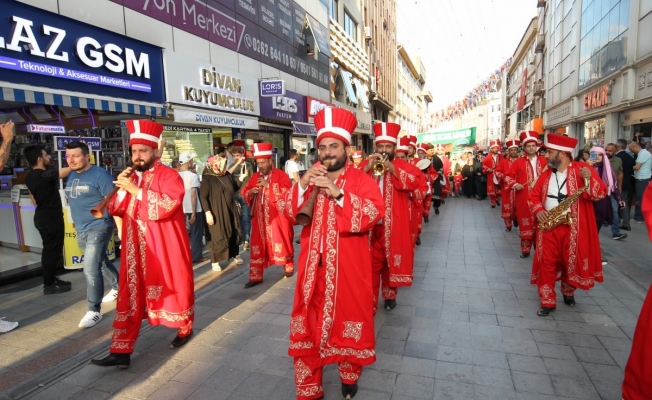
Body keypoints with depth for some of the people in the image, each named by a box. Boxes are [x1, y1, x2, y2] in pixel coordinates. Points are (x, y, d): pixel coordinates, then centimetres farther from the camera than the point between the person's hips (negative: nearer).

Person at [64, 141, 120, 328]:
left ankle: (94, 311, -1)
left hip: (98, 228, -9)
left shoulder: (99, 175, -14)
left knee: (91, 269, -11)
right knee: (101, 262, 21)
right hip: (81, 230, 9)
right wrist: (76, 222, 21)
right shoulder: (71, 176, 10)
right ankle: (118, 287, 42)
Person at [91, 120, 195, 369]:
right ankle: (121, 351, 12)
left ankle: (185, 328, 33)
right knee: (129, 296, 6)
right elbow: (116, 210, 12)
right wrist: (121, 189, -6)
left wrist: (136, 190, -23)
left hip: (165, 251, -6)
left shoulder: (168, 175, -9)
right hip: (135, 251, 6)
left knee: (174, 288, 10)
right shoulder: (131, 177, 12)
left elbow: (168, 204, -25)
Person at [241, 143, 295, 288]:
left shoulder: (280, 175, -7)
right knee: (257, 246, 4)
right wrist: (250, 192, -9)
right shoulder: (255, 177, 10)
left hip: (277, 218, -4)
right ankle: (255, 277, 12)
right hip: (260, 218, 5)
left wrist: (268, 185, -23)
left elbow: (286, 193, -20)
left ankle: (289, 267, 32)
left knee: (282, 243, 8)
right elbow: (245, 192, 14)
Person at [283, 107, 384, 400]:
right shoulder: (310, 178, 8)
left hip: (348, 269, -3)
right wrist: (301, 185, -16)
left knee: (348, 320, 12)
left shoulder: (361, 180, -4)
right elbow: (289, 213, 1)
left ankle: (349, 375, 40)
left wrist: (337, 193, -27)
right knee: (307, 325, 8)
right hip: (313, 267, 3)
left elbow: (373, 214, -19)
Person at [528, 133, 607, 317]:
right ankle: (547, 302, 12)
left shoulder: (583, 169, -5)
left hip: (573, 229, -3)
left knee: (571, 262, 12)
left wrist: (590, 179, -29)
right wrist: (538, 210, -6)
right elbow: (533, 196, 12)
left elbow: (601, 193, -12)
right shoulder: (546, 174, 9)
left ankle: (568, 293, 39)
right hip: (549, 228, 3)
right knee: (546, 264, 2)